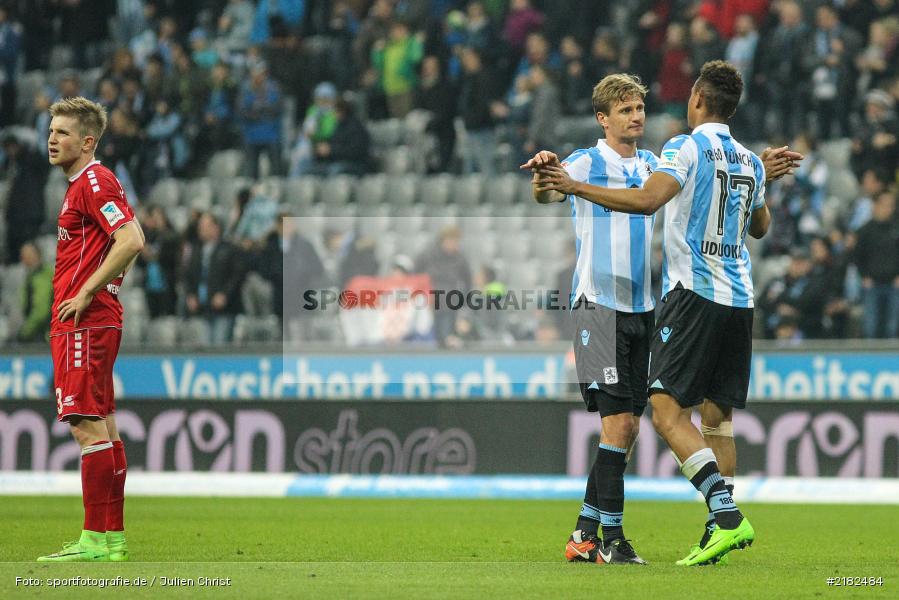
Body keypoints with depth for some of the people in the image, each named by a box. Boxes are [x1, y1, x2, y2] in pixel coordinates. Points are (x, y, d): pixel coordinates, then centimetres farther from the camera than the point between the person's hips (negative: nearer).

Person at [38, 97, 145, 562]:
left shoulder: (93, 182, -12)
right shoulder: (83, 184, 19)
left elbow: (131, 241, -24)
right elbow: (124, 244, 28)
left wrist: (85, 294, -20)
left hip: (84, 322, -11)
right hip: (97, 320, 11)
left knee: (88, 425, -11)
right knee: (102, 427, 10)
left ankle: (96, 541, -12)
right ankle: (112, 536, 13)